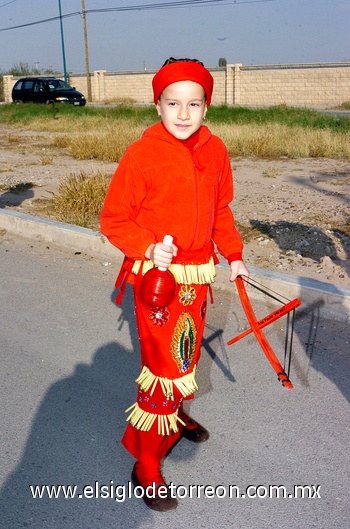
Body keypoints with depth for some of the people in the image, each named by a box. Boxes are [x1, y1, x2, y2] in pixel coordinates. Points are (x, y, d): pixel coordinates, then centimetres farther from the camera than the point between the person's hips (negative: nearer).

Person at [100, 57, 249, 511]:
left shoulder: (214, 150, 1)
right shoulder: (142, 154, -14)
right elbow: (113, 220, -9)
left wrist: (233, 255, 10)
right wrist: (148, 248, -24)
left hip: (199, 272, 6)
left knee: (188, 354, 21)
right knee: (164, 365, -4)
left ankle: (174, 412, 50)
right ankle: (146, 464, 15)